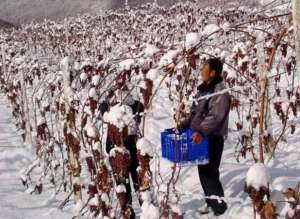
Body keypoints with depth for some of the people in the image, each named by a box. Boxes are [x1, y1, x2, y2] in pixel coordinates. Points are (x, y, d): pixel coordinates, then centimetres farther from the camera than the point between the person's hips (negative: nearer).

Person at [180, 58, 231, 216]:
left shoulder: (220, 92, -15)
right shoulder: (203, 89, 13)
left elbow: (216, 116, -26)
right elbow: (195, 112, 20)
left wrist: (202, 131, -37)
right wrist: (184, 125, 11)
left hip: (213, 138, -9)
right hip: (201, 137, 9)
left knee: (210, 172, -7)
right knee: (203, 171, 15)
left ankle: (219, 205, 6)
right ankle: (211, 203, 27)